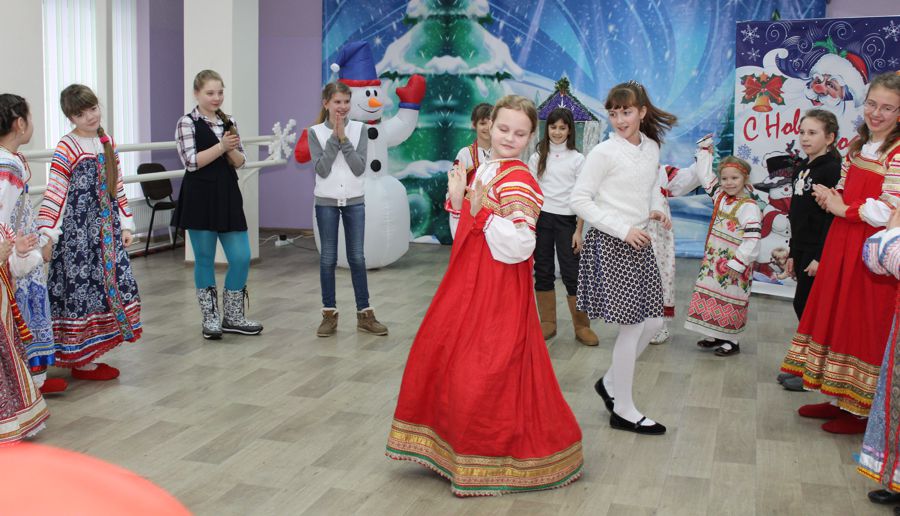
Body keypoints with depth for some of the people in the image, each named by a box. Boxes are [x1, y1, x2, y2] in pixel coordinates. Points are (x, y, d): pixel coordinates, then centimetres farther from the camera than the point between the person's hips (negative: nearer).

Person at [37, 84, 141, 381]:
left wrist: (125, 224, 12)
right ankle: (81, 361, 9)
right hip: (77, 233, -7)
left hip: (106, 229, 7)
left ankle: (89, 355, 21)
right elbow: (54, 194, -16)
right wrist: (46, 236, -21)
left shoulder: (106, 142, 9)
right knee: (81, 288, -2)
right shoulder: (67, 148, -12)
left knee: (111, 285, 9)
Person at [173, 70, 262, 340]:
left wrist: (232, 149, -11)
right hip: (199, 198, -5)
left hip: (227, 196, 5)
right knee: (205, 260, 4)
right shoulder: (187, 123, -4)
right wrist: (221, 146, -18)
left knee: (241, 258, 2)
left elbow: (239, 163, 10)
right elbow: (191, 162, -13)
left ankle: (233, 317, 17)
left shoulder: (229, 122, 11)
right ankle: (210, 318, 17)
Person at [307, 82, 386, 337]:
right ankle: (329, 314, 15)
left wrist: (343, 137, -15)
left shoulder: (358, 129, -1)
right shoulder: (316, 132, -3)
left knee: (357, 258, 3)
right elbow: (322, 170, -12)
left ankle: (364, 314, 11)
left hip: (354, 201, 1)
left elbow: (359, 168, -9)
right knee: (328, 259, 5)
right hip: (326, 202, 0)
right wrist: (334, 136, -15)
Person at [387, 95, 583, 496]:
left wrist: (482, 211, -26)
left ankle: (490, 461, 18)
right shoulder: (483, 171, 10)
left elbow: (518, 248, -24)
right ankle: (453, 448, 34)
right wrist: (457, 200, -1)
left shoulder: (517, 181, -16)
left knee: (485, 372, -2)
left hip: (498, 292, -9)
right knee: (440, 355, 16)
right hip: (468, 283, 9)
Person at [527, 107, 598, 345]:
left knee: (571, 273, -3)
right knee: (543, 271, 6)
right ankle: (548, 323, 16)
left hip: (566, 220, -2)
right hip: (541, 218, 2)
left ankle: (582, 326, 5)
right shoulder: (537, 158, 7)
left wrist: (579, 231, -7)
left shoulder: (577, 159, 1)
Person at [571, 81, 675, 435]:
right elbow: (579, 200, -15)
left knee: (653, 320, 10)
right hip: (610, 245, -7)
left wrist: (656, 209, 1)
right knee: (632, 326, -3)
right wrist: (623, 230, -20)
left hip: (639, 243, 7)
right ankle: (623, 411, 12)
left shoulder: (652, 148, 8)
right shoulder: (604, 152, -13)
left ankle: (610, 383, 30)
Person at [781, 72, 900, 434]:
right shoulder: (857, 147, 11)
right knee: (836, 319, 13)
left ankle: (864, 411, 13)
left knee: (864, 327, 0)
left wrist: (843, 209, -11)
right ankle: (841, 399, 26)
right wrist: (829, 197, 0)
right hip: (842, 244, 8)